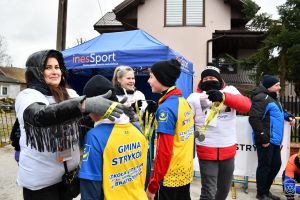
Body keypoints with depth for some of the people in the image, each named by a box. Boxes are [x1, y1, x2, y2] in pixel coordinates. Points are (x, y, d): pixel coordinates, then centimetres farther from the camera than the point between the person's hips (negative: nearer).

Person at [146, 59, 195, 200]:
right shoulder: (183, 102, 3)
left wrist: (152, 185, -15)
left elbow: (164, 151, -22)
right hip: (185, 173, 7)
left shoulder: (166, 108, -21)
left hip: (169, 177, -7)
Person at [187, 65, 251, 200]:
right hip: (206, 151, -3)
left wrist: (223, 96, -31)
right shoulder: (195, 97, -2)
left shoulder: (230, 91, 2)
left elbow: (246, 105, -15)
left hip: (228, 150, 3)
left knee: (224, 188, 21)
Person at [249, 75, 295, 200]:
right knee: (265, 166, 0)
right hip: (266, 140, -10)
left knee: (276, 164, 16)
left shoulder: (273, 98, 17)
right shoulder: (262, 98, -16)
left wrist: (288, 117, 14)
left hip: (275, 140, 10)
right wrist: (263, 138, -22)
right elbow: (254, 119, -23)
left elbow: (279, 112, 35)